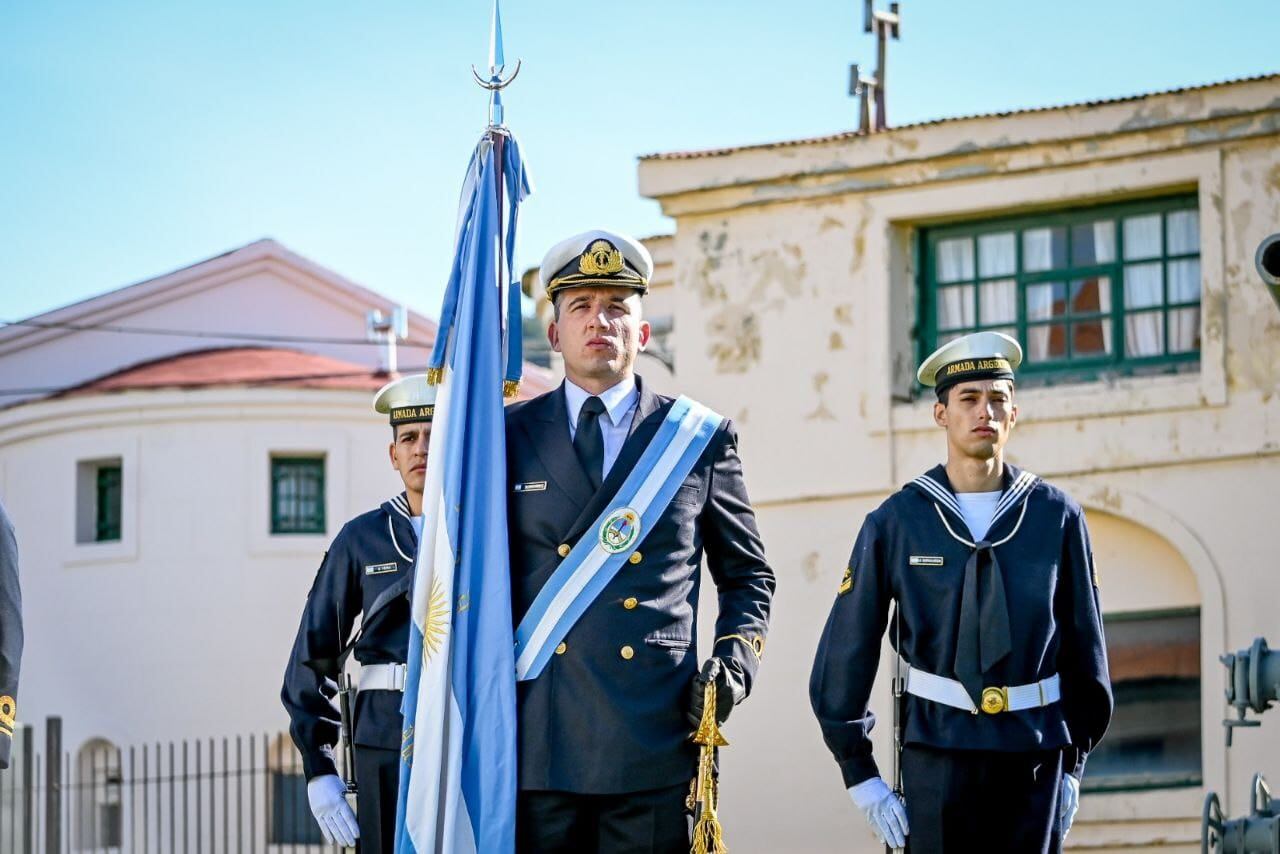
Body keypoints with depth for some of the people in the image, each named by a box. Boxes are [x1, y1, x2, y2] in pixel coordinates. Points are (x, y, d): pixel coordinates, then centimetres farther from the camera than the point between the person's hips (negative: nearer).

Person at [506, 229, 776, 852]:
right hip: (535, 740, 0)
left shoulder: (702, 439, 10)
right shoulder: (510, 435, 11)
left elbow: (748, 574, 16)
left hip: (656, 736, 0)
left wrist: (735, 660, -1)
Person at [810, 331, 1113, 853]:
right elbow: (845, 653, -1)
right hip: (938, 748, -1)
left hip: (1036, 753, 1)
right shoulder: (896, 522, -1)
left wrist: (1073, 764, 8)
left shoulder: (1056, 517, 4)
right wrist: (861, 776, -3)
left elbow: (1084, 648, 9)